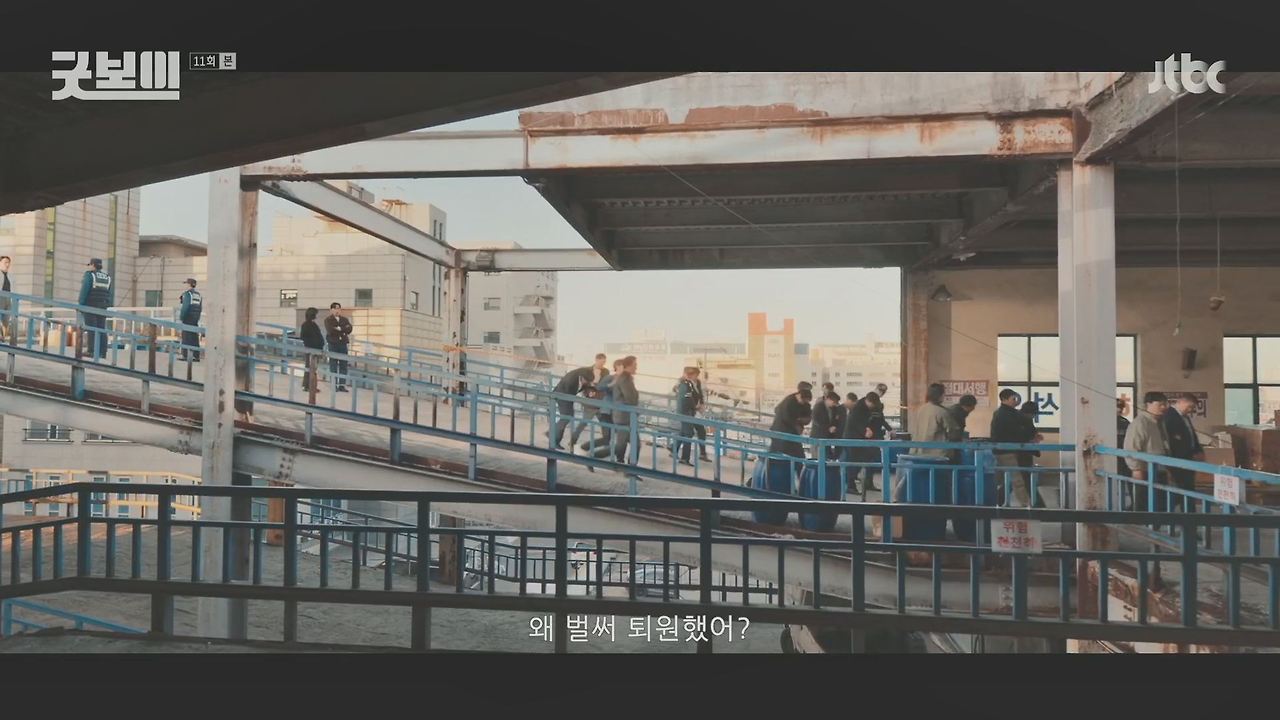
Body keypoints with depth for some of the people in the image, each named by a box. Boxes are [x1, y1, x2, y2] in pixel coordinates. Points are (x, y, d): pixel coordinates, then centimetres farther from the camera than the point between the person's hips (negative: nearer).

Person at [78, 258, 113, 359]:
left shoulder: (89, 274, -3)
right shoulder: (107, 277, 13)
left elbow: (84, 290, -11)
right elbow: (111, 293, 10)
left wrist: (81, 304, -9)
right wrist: (109, 307, 11)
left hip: (91, 306, -5)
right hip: (103, 307, 5)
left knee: (91, 329, -6)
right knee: (102, 330, 3)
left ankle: (92, 351, -11)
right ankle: (102, 352, 0)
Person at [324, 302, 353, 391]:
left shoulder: (344, 319, 14)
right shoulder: (328, 320, 3)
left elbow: (349, 329, -2)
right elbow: (330, 330, -14)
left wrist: (339, 329, -11)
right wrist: (343, 331, -8)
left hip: (343, 344, 3)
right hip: (333, 344, -3)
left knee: (343, 364, 0)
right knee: (333, 365, -2)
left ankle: (342, 385, 3)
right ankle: (334, 384, 2)